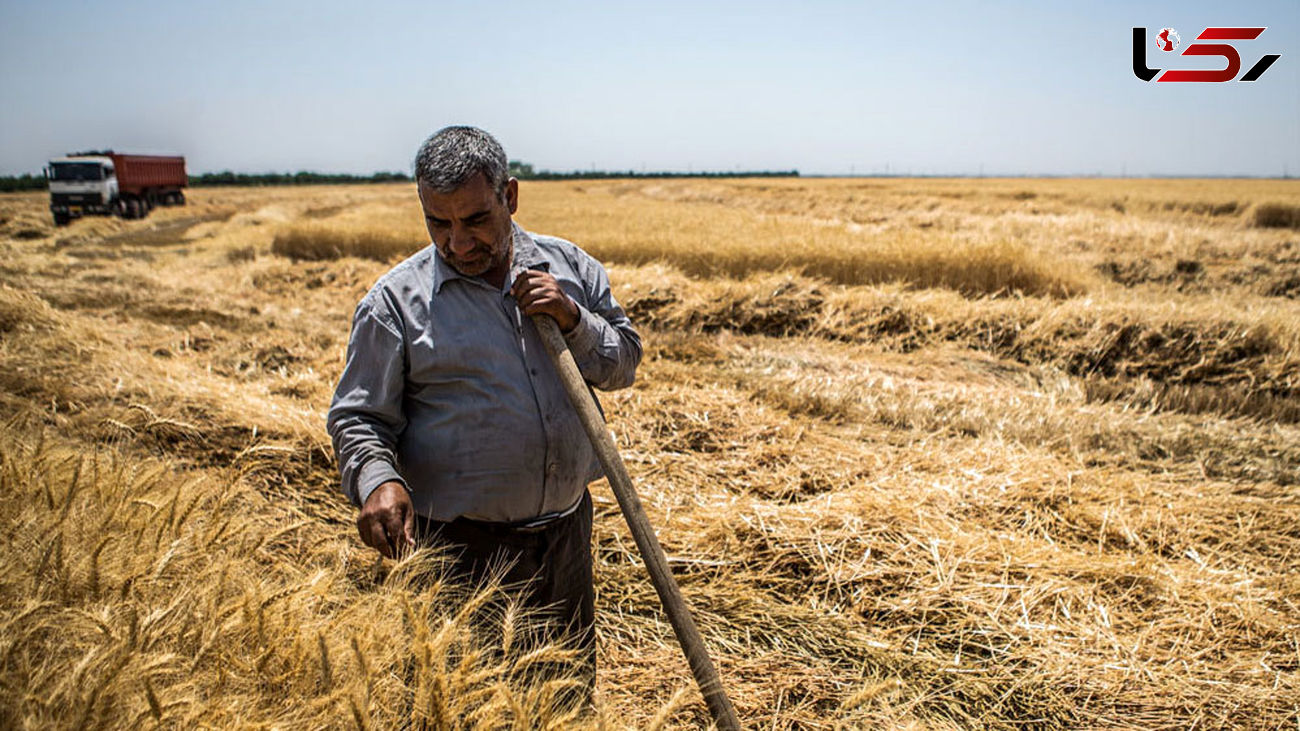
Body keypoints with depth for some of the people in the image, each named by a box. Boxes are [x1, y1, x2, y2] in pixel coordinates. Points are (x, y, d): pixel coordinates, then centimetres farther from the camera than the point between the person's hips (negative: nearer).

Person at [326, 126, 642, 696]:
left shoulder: (569, 267, 3)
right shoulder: (395, 302, -8)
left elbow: (624, 365, 7)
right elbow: (357, 417, -4)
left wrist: (573, 320, -12)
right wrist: (377, 479, -24)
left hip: (567, 531, 4)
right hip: (460, 547, -3)